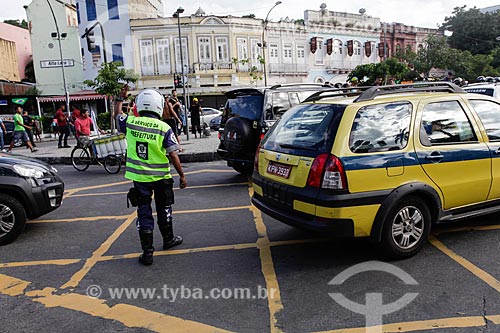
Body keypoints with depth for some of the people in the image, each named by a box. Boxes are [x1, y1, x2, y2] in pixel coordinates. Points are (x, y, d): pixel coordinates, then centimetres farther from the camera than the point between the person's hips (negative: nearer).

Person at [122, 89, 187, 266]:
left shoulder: (130, 123, -6)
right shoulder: (164, 128, -13)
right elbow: (173, 156, -13)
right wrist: (182, 176, -4)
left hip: (139, 176, 2)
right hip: (160, 177, -1)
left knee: (144, 213, 8)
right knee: (163, 210, 18)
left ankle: (147, 251, 11)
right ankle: (168, 239, 37)